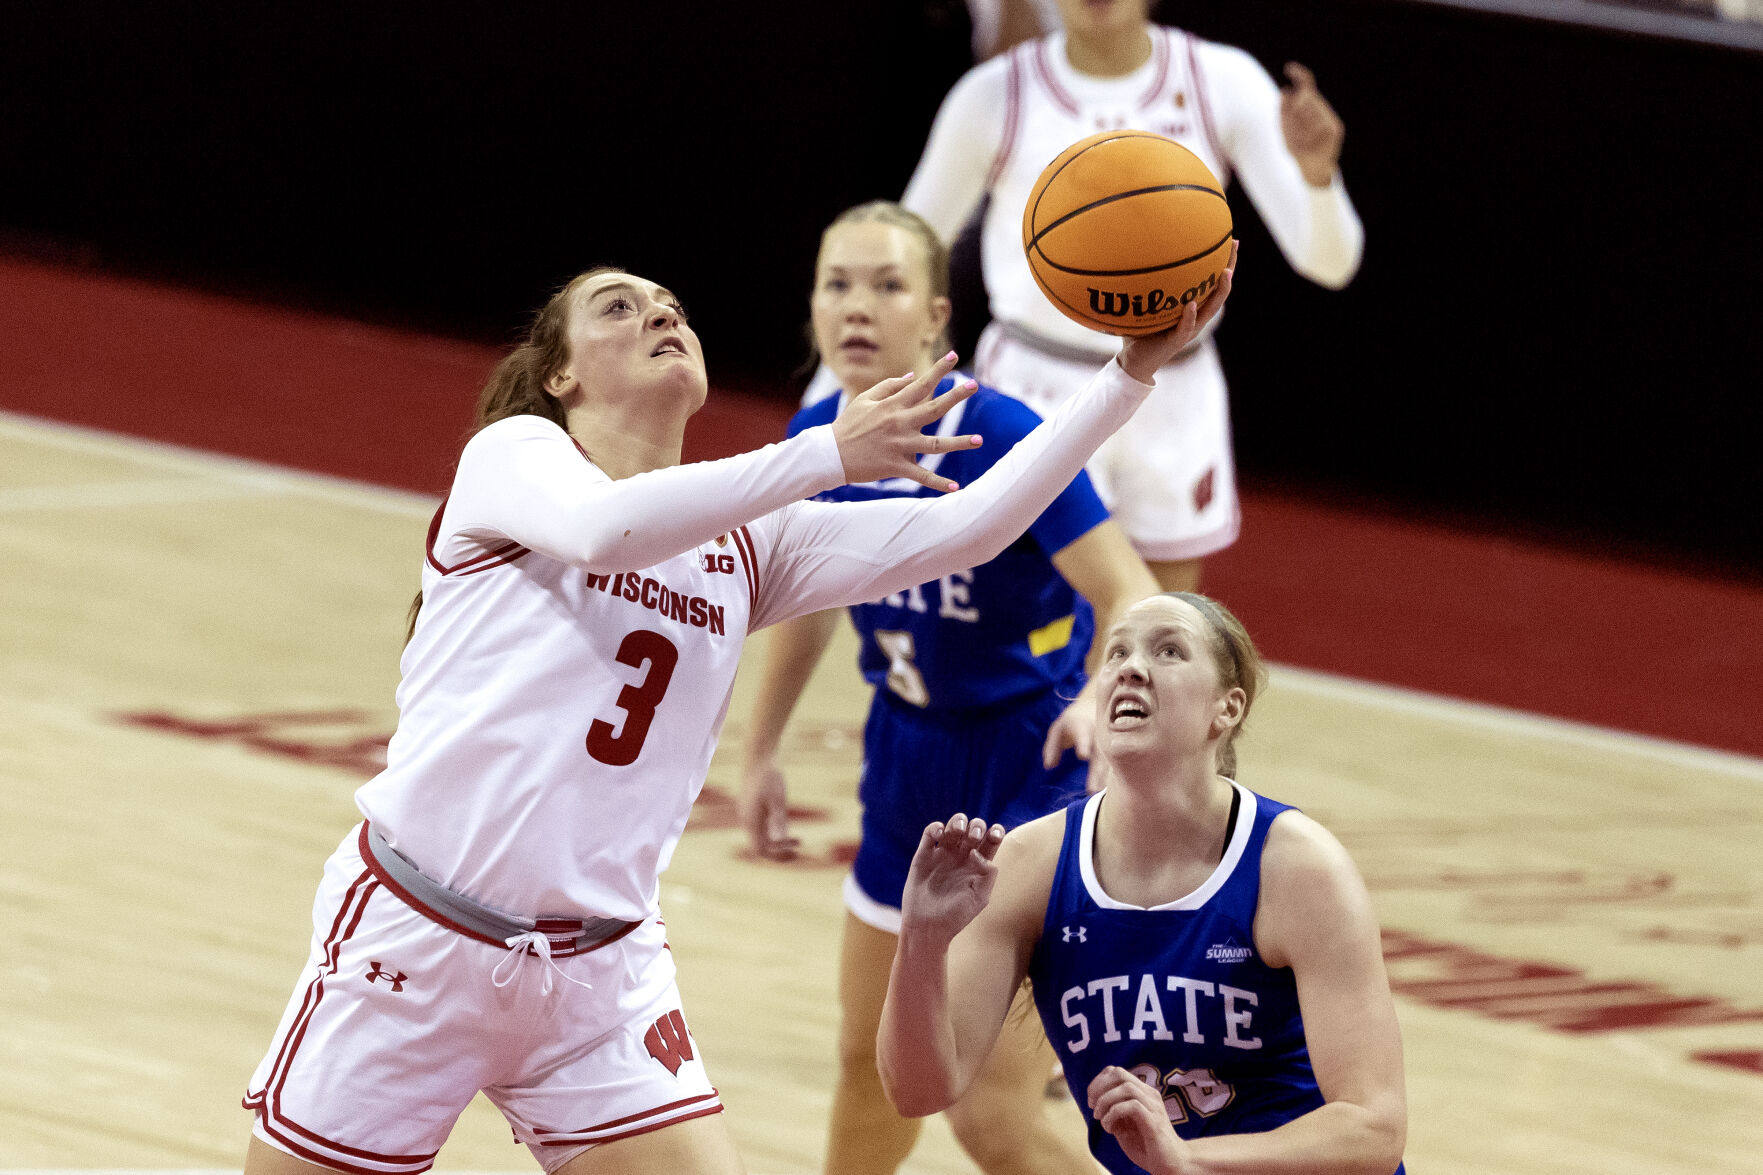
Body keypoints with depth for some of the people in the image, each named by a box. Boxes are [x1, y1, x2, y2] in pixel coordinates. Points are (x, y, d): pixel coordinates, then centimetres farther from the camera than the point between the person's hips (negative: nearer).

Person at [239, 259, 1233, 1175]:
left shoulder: (747, 540, 12)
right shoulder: (512, 454, -2)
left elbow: (964, 527, 2)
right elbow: (602, 527, -25)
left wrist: (1135, 372, -6)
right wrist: (827, 455, -29)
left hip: (601, 972, 4)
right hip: (414, 940, -4)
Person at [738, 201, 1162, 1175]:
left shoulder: (1000, 438, -27)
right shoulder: (819, 441, -8)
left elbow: (1133, 599, -32)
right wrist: (760, 751, 18)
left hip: (1032, 767, -6)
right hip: (911, 756, 7)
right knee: (872, 1057, 23)